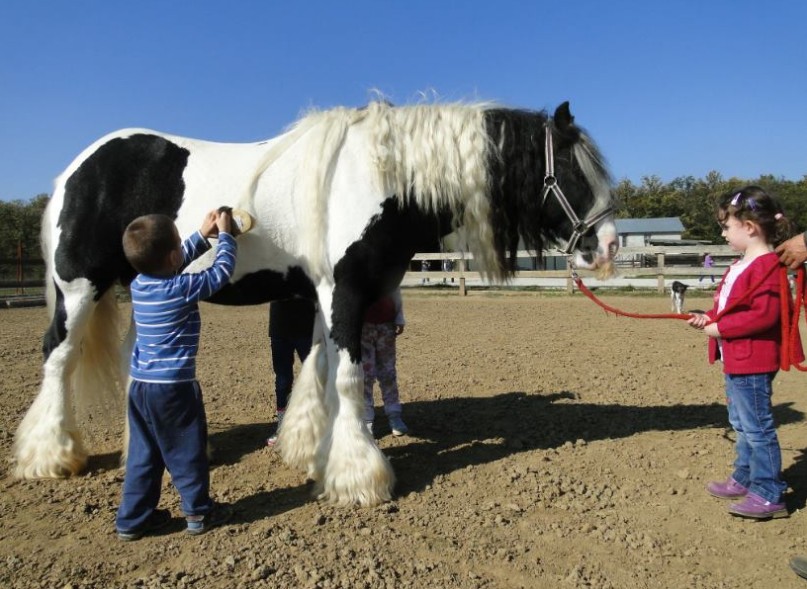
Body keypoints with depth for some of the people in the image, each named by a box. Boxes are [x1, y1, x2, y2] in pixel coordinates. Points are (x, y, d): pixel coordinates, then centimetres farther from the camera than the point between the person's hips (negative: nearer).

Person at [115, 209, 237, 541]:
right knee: (187, 452, 9)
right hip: (174, 387, -7)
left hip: (139, 385, 7)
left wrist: (203, 235, 21)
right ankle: (199, 513, 22)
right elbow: (222, 271, -6)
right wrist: (224, 234, 7)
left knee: (143, 454, 17)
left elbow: (176, 262, 20)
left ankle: (132, 519, 25)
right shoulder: (183, 288, -17)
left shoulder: (138, 284, 4)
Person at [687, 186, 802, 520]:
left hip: (753, 364, -11)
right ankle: (744, 479, 34)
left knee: (757, 427, -2)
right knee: (742, 425, 21)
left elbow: (764, 314, -27)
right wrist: (708, 317, 2)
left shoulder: (765, 266, -20)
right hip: (736, 360, 11)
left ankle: (768, 495, 8)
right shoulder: (741, 265, 13)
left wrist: (720, 327, -23)